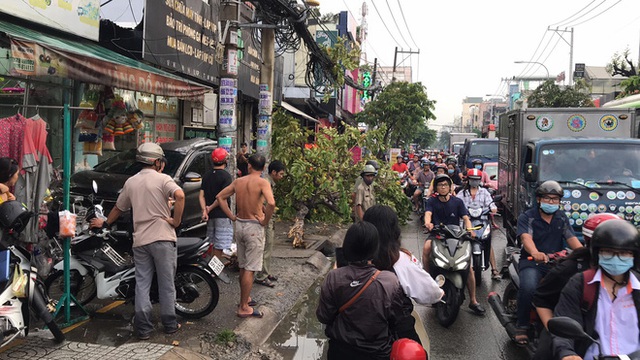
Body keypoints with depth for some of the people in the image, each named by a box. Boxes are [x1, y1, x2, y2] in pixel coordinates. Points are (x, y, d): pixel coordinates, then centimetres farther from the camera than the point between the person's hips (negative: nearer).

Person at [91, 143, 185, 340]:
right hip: (162, 238, -4)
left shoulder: (131, 182, 11)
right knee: (166, 283, 6)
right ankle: (170, 324, 16)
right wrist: (177, 220, -14)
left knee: (142, 284, 9)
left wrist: (105, 223, 39)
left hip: (140, 240, 4)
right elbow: (180, 195, -25)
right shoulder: (162, 179, -5)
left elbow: (119, 207, 22)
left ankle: (143, 328, 9)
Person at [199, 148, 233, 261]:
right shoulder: (226, 175, -10)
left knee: (211, 245, 16)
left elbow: (201, 195, 2)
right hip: (222, 215, -7)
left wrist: (204, 210, -7)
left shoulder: (206, 176, 10)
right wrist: (210, 208, -8)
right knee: (219, 247, -4)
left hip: (210, 216, 7)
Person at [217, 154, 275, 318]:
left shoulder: (238, 181, 5)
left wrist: (232, 216, 9)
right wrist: (265, 221, -14)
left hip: (239, 225, 6)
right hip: (254, 226, -6)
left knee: (242, 267, 19)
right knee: (250, 269, 0)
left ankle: (245, 299, 33)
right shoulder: (262, 183, -13)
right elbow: (271, 203, -28)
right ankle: (244, 308, 4)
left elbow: (220, 197, 11)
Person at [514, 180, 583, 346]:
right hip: (532, 262, -4)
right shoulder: (527, 217, 0)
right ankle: (521, 327, -15)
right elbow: (526, 237, -19)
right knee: (528, 288, -33)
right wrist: (535, 253, -42)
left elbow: (572, 238, 3)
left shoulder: (562, 217, 16)